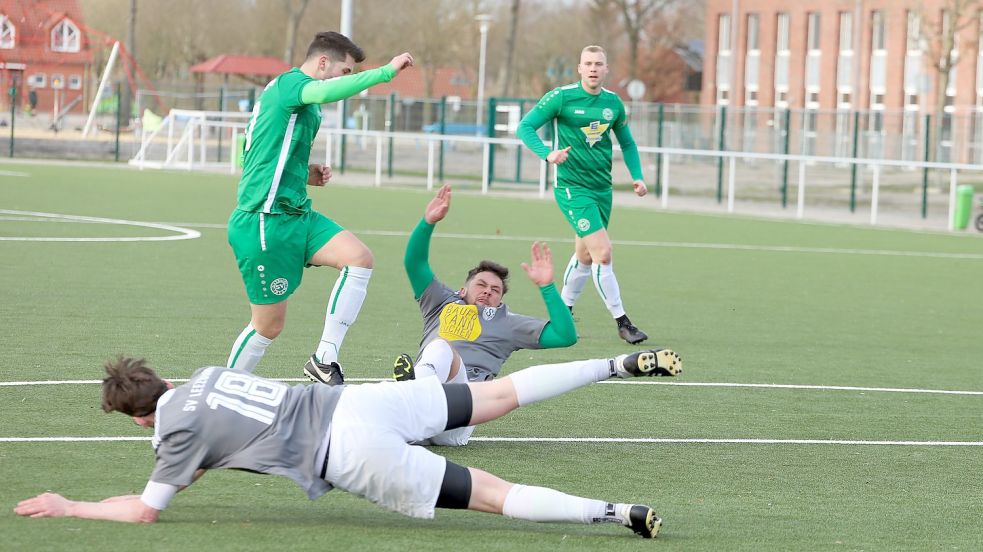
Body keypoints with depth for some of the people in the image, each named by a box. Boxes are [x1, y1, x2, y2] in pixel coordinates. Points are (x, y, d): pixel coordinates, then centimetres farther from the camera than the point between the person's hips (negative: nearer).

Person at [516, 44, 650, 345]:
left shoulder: (613, 103, 7)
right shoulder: (561, 97, -9)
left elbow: (627, 143, 20)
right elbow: (524, 127, -10)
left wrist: (637, 176, 6)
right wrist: (547, 153, -27)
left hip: (602, 188, 6)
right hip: (572, 187, -6)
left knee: (585, 256, 15)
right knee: (603, 252, -16)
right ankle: (622, 323, -9)